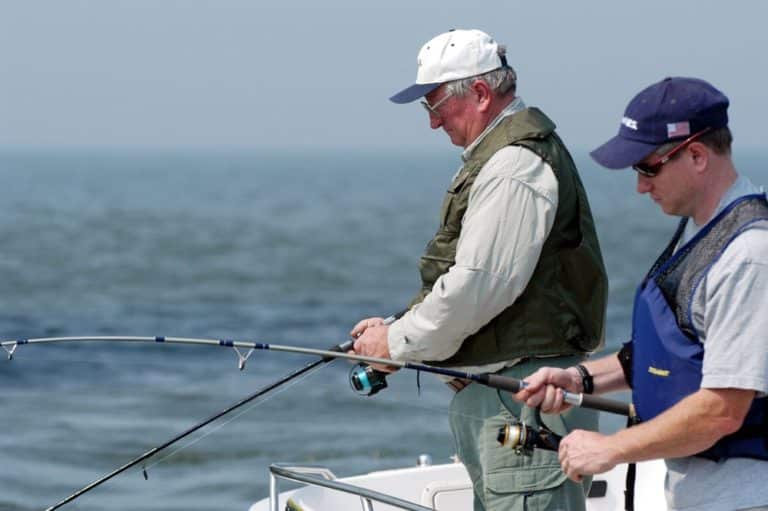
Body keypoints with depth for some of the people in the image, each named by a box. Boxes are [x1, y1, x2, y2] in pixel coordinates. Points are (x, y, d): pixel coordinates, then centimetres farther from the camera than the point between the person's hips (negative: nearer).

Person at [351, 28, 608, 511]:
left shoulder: (514, 166, -15)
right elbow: (462, 277, 23)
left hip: (523, 392, -11)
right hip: (489, 385, 11)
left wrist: (398, 342, -10)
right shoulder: (494, 156, 19)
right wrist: (395, 328, 10)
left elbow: (478, 285, -21)